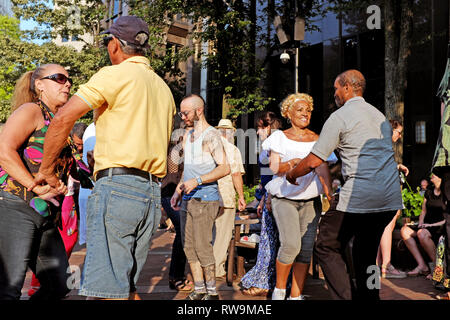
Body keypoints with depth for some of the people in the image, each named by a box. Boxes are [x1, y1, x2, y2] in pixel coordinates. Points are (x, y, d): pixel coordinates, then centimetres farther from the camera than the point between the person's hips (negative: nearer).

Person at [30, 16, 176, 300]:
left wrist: (46, 170, 0)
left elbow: (64, 119, -12)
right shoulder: (163, 88, 23)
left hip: (117, 187, -8)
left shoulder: (115, 75, -2)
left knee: (106, 291, -7)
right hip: (153, 193, 8)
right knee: (126, 286, 15)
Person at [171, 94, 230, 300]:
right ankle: (199, 290, 18)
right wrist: (178, 190, 14)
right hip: (187, 199, 8)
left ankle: (212, 292, 6)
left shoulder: (211, 135, -8)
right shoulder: (187, 136, 17)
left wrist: (197, 181, -21)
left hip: (205, 199, -8)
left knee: (202, 247, -7)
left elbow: (224, 168, -15)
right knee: (189, 246, 9)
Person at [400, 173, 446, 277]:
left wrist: (432, 225, -17)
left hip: (440, 228, -7)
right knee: (404, 230, -18)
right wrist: (420, 223, 0)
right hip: (426, 226, 7)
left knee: (422, 233, -35)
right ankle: (422, 266, -21)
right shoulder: (428, 193, 14)